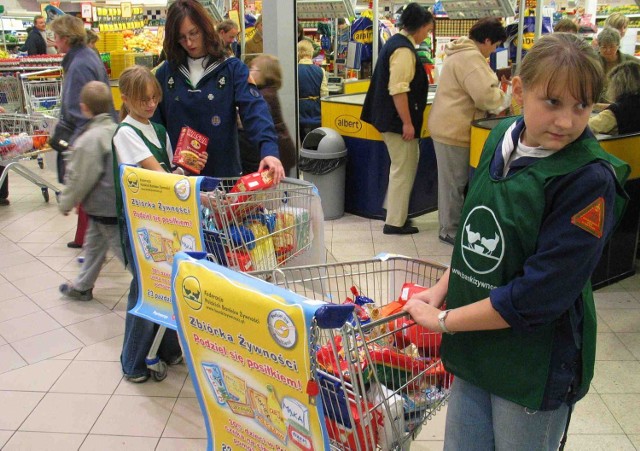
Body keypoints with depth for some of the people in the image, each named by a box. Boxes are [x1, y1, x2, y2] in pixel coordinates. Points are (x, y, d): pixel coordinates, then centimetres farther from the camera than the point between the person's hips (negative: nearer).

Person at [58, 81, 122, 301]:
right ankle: (82, 287, 37)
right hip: (120, 200, 9)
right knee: (93, 244, 23)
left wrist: (66, 203, -1)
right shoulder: (116, 130, 1)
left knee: (123, 248, -1)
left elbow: (80, 179, -18)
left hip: (104, 207, -9)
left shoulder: (89, 139, -23)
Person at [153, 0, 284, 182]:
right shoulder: (165, 73, 4)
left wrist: (268, 149, -33)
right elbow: (155, 123, 7)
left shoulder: (233, 68, -4)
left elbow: (254, 109, -17)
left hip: (224, 173, -2)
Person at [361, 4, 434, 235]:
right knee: (403, 169, -1)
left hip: (391, 118, 10)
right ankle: (395, 222, 7)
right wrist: (407, 122, -22)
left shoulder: (396, 42, 14)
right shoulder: (404, 49, -18)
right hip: (398, 120, -10)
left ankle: (395, 210, 30)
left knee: (404, 166, 21)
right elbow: (398, 90, -26)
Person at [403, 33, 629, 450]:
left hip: (536, 367, -5)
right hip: (473, 348, 6)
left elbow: (541, 295, -23)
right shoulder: (502, 138, -1)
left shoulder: (591, 179, -21)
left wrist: (444, 320, -16)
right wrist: (443, 288, 2)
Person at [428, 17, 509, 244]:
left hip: (450, 126, 11)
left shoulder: (463, 53, 17)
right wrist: (503, 98, -5)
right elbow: (485, 95, -25)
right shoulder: (470, 57, -19)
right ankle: (450, 231, 10)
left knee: (453, 180, 17)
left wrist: (495, 96, 13)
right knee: (454, 182, -1)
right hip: (454, 130, -11)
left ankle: (450, 224, 28)